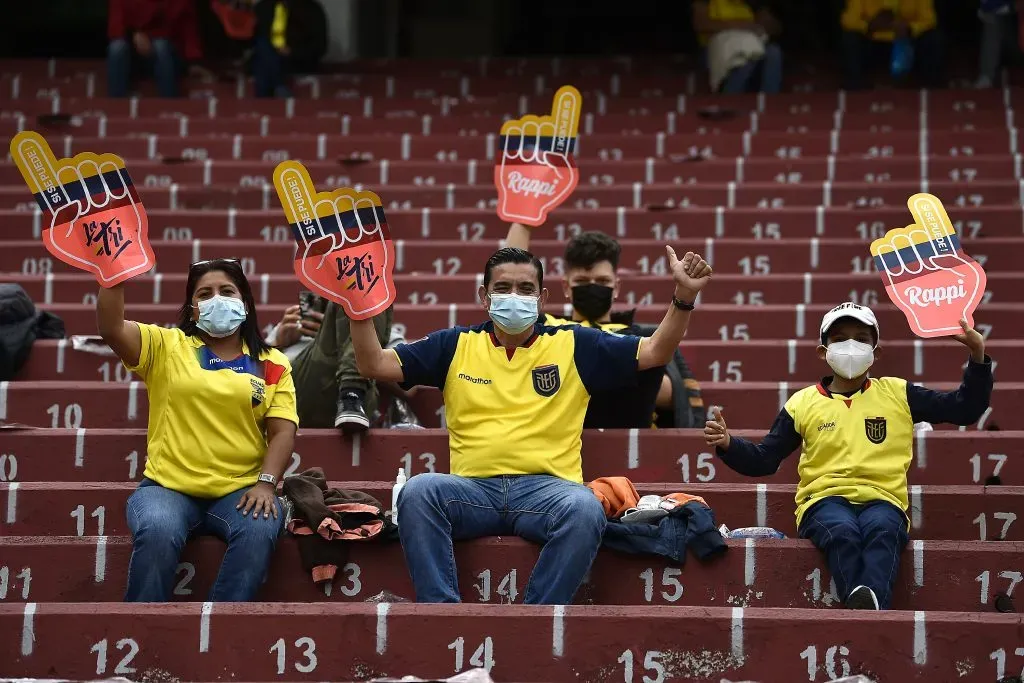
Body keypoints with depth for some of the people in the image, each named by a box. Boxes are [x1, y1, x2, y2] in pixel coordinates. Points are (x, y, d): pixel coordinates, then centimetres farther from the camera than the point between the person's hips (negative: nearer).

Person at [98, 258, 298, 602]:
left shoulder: (272, 364, 12)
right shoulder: (166, 346, 10)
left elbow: (283, 430, 4)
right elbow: (110, 327, -5)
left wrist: (266, 482, -12)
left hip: (240, 490, 1)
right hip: (168, 487, -1)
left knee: (260, 531, -31)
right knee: (157, 531, -33)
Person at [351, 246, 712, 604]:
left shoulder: (574, 346, 15)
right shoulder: (456, 346, 17)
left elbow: (654, 352, 12)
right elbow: (375, 365, 13)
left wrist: (684, 297, -2)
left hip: (546, 487, -1)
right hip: (473, 488, 1)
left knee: (585, 508, -34)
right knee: (417, 491, -30)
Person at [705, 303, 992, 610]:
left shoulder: (897, 394, 16)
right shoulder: (803, 403, 15)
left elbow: (964, 410, 16)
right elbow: (763, 460, 14)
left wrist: (978, 360, 2)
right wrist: (728, 444, -5)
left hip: (881, 500, 0)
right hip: (825, 500, 0)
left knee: (883, 531, -37)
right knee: (843, 533, -37)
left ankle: (871, 603, -60)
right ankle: (864, 607, -55)